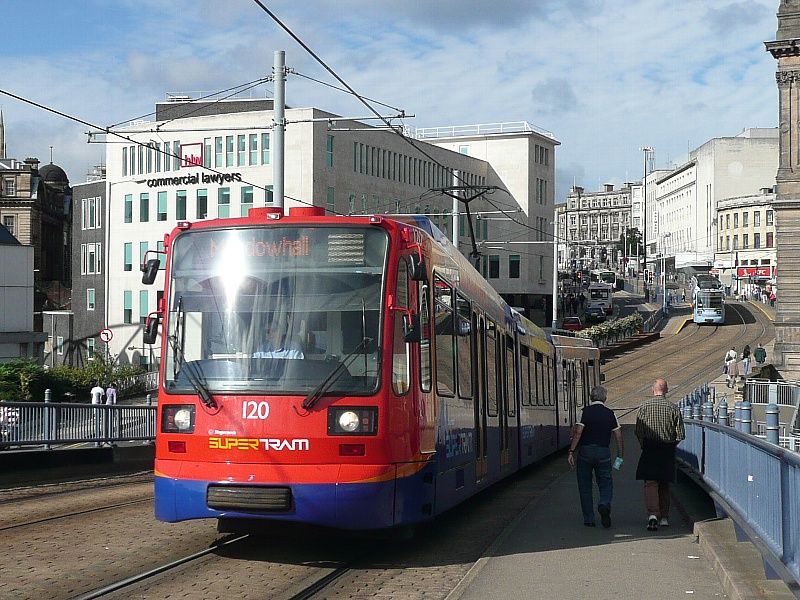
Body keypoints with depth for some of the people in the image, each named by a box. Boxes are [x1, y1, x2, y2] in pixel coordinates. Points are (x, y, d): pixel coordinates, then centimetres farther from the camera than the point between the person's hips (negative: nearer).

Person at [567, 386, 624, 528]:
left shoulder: (585, 412, -3)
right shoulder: (610, 414, 5)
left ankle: (588, 519, 10)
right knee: (606, 484, 10)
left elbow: (578, 432, -13)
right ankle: (604, 504, -21)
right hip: (603, 452, 1)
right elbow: (619, 437, 4)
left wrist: (571, 451, -12)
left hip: (585, 452, -1)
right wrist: (620, 457, 10)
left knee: (585, 487, 9)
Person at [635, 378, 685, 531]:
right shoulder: (673, 408, -2)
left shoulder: (644, 406, -5)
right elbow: (681, 434, -3)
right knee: (664, 484, 15)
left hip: (649, 449, -2)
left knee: (650, 483, -6)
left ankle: (652, 514, -25)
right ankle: (664, 517, 20)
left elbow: (639, 431, -6)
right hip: (668, 450, 2)